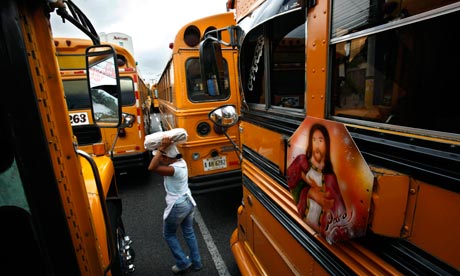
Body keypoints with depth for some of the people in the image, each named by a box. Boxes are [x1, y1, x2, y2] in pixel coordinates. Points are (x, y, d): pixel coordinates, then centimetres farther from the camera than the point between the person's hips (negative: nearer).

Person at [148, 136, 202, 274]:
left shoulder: (175, 169, -29)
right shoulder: (181, 162, -3)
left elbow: (152, 168, -41)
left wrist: (161, 148, -39)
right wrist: (163, 148, 2)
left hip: (177, 207, -8)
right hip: (188, 202, 9)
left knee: (169, 235, 19)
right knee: (189, 233, 23)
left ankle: (183, 263, 27)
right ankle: (196, 262, 37)